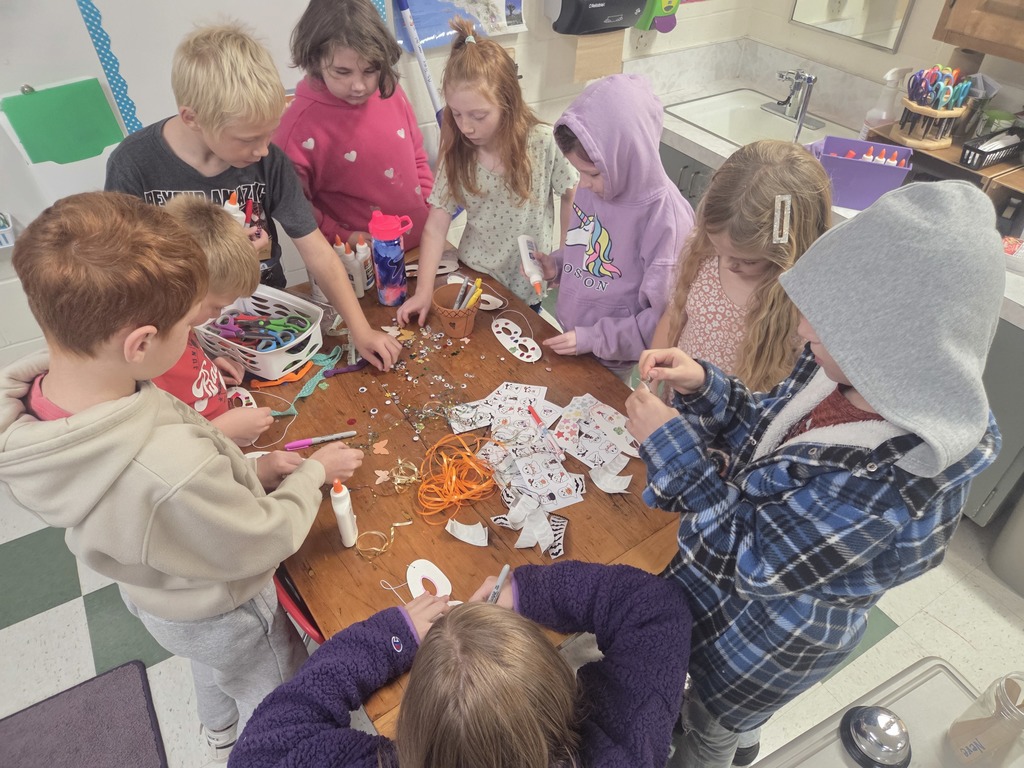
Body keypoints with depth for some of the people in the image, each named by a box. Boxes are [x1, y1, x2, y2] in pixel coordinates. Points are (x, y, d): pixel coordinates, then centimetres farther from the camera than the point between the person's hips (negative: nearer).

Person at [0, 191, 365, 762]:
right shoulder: (171, 473, -48)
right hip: (222, 614, -7)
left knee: (218, 670, 39)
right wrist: (313, 473, -13)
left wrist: (246, 472, -10)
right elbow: (263, 541, -29)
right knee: (277, 700, 26)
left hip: (153, 592, 8)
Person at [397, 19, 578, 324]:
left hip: (526, 286, -1)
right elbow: (435, 228, -14)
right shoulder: (456, 155, -12)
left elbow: (572, 196, -5)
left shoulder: (543, 142, -19)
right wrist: (424, 291, -22)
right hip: (473, 278, 2)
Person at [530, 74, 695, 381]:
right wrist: (556, 264, -8)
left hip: (611, 362, -6)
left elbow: (665, 319, -23)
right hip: (568, 335, 6)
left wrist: (593, 339, -21)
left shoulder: (666, 217, -28)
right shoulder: (593, 186, -9)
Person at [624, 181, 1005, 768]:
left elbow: (753, 561, -30)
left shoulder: (883, 484, -42)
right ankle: (662, 716, 66)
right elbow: (767, 423, -3)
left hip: (769, 631, -6)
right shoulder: (861, 374, -20)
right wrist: (702, 386, -20)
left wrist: (673, 446, -30)